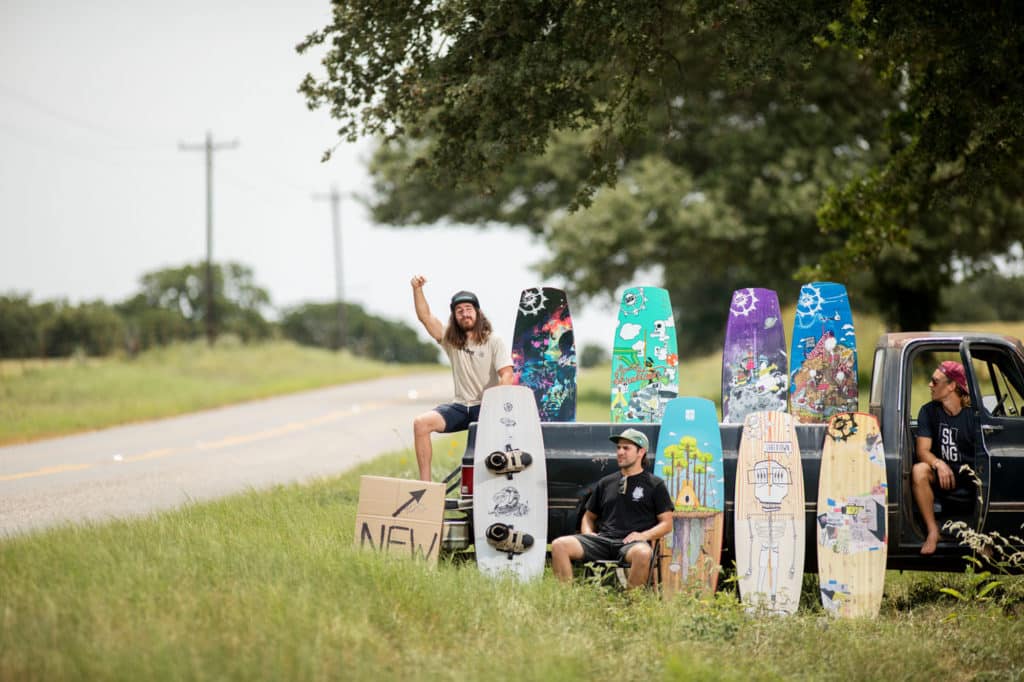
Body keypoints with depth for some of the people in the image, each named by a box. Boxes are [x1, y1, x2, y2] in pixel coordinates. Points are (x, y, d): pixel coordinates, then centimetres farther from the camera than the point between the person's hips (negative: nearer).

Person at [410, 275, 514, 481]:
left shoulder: (494, 341, 0)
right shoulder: (450, 340, 12)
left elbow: (507, 375, -10)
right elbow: (425, 316, 4)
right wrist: (417, 289, -11)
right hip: (460, 406, 4)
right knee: (421, 423, -18)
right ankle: (424, 483, -19)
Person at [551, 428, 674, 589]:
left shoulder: (655, 485, 13)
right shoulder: (605, 483, 24)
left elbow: (667, 523, 9)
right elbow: (589, 516, 31)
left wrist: (644, 535, -10)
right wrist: (588, 533, 8)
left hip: (631, 543, -4)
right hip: (602, 540, 4)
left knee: (642, 553, -42)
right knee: (559, 545, -21)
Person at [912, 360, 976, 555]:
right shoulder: (929, 411, 0)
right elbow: (922, 450, -8)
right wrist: (939, 464, -30)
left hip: (972, 473, -2)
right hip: (942, 473, 2)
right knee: (918, 471, -30)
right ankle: (933, 532, -22)